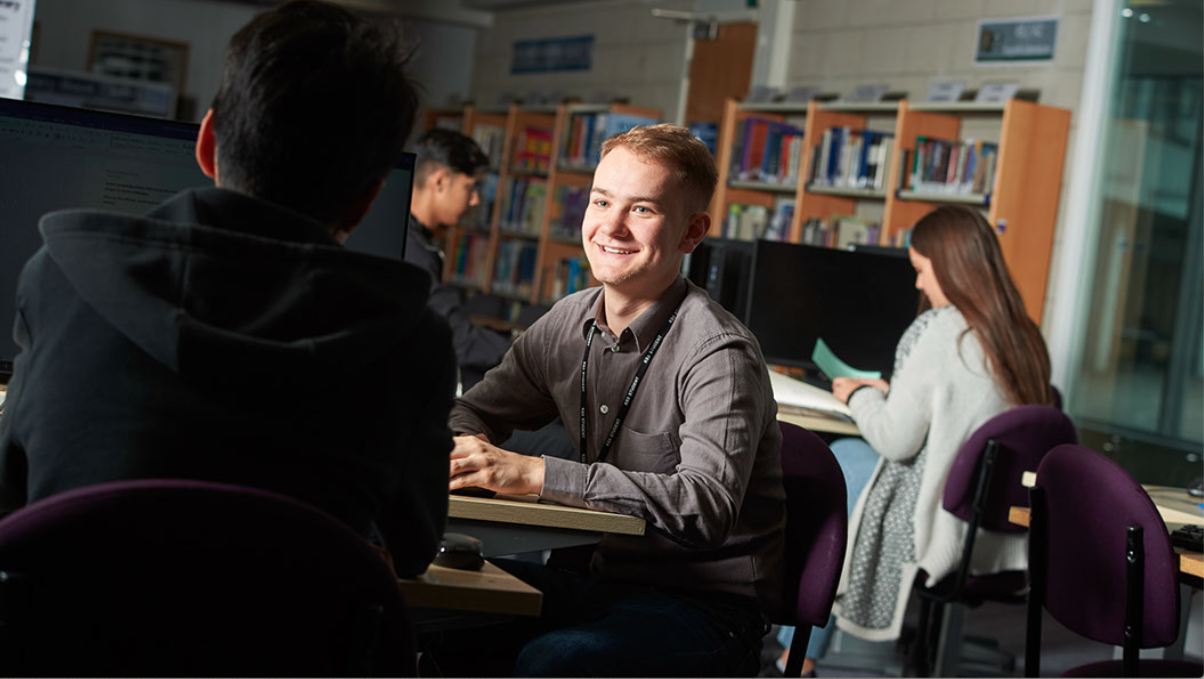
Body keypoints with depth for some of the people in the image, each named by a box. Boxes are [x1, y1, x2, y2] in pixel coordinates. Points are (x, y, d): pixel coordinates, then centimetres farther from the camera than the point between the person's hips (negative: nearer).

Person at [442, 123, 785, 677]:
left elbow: (708, 507, -31)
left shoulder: (720, 355, -18)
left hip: (709, 606, -6)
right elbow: (472, 413, 16)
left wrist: (533, 475, -34)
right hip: (604, 579, 6)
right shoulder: (569, 323, 5)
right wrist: (468, 448, -10)